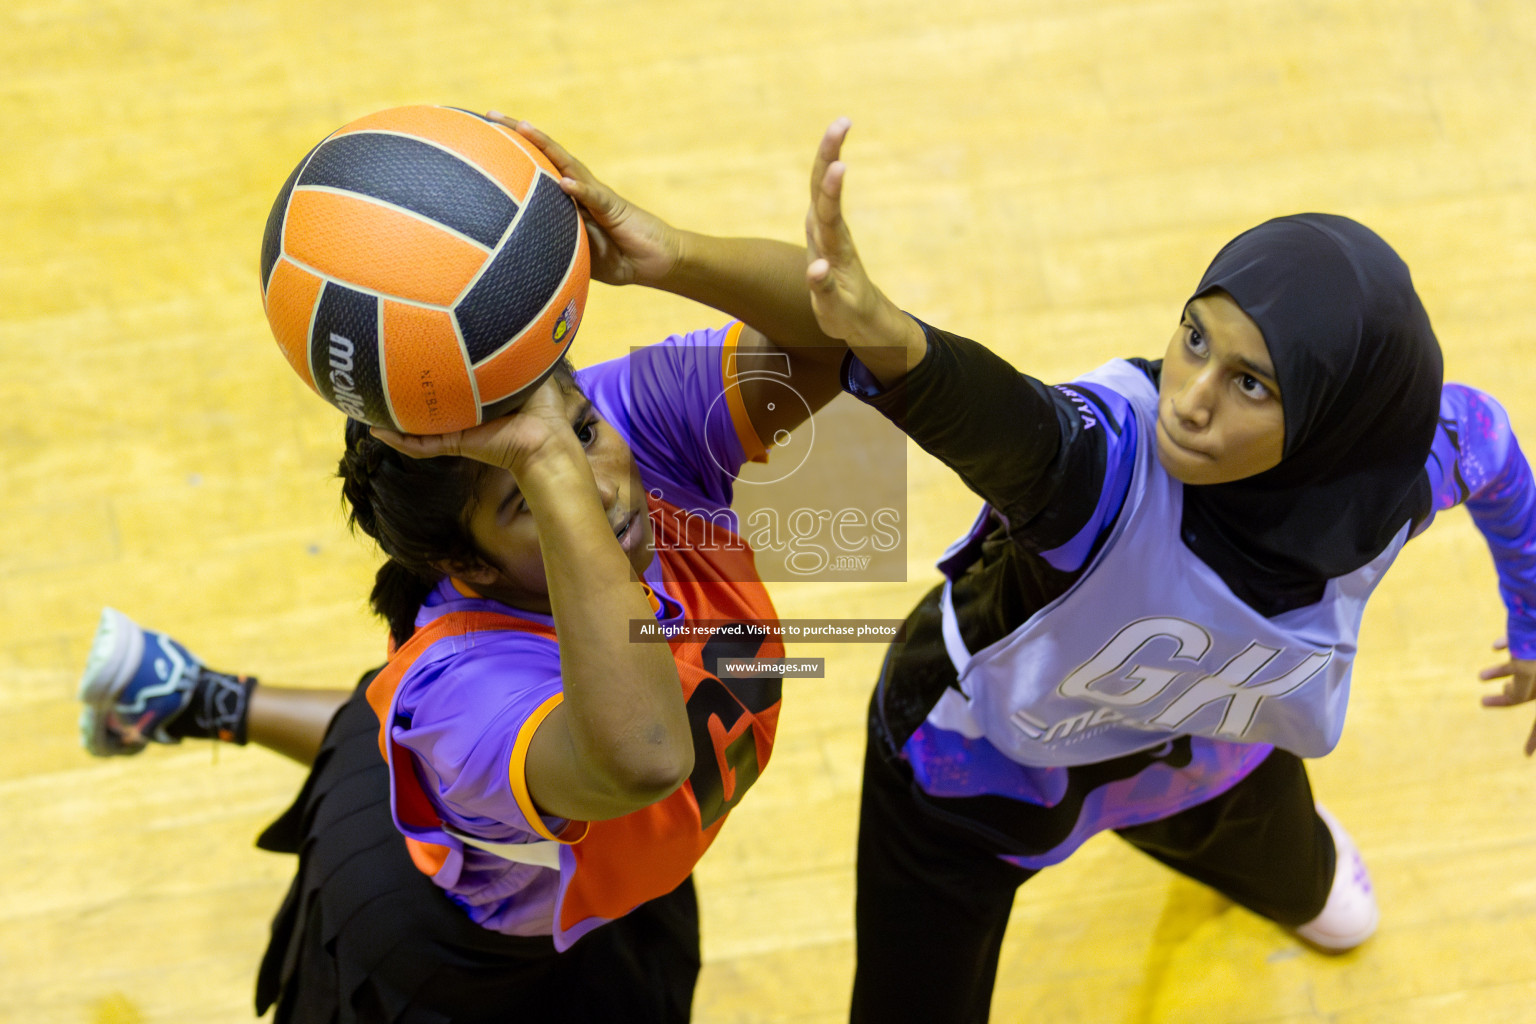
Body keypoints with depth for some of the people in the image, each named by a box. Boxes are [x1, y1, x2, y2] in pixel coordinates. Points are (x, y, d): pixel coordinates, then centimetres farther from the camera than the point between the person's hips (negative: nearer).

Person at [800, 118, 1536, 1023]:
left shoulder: (1408, 458, -30)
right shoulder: (1113, 456, -45)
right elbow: (1001, 422, -69)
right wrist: (891, 343, -91)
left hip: (1209, 745, 5)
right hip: (978, 770, -4)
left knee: (1282, 871, 36)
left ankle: (1296, 872, 76)